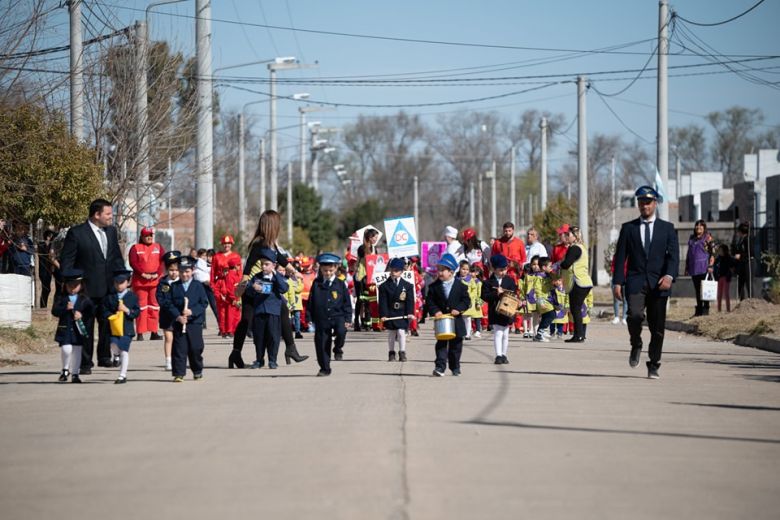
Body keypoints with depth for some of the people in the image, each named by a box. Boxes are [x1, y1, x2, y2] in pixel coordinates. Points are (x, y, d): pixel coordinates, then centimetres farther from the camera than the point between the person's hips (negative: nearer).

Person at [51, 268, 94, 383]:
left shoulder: (85, 299, 4)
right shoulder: (60, 298, 3)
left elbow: (91, 312, 2)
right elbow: (54, 311, -5)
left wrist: (82, 316, -15)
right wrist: (66, 308, -19)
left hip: (79, 330, 1)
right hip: (65, 329, -1)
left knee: (77, 351, 5)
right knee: (66, 349, -14)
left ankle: (75, 374, 16)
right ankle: (65, 369, 11)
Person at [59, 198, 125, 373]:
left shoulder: (111, 231, 10)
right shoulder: (76, 233, -9)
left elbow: (117, 258, 18)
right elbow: (66, 262, -7)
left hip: (109, 287, 5)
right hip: (86, 289, -5)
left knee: (108, 324, 7)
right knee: (86, 327, 2)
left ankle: (104, 357, 20)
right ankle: (85, 363, 8)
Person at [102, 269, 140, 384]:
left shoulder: (132, 296, 2)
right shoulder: (110, 297, 6)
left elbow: (137, 312, 1)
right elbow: (105, 311, 6)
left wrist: (127, 310, -15)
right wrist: (111, 316, -12)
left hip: (127, 329, -1)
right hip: (113, 327, 1)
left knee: (124, 351, -1)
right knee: (113, 344, -17)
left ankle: (123, 375, 7)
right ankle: (116, 356, 22)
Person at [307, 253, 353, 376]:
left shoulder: (340, 284, 4)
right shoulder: (316, 284, 4)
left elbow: (347, 303, 6)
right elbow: (311, 302, 8)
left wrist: (347, 319, -2)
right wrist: (310, 318, 3)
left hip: (338, 316, -1)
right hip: (322, 319, 1)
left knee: (341, 332, -30)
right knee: (322, 344, 2)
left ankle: (338, 350, 1)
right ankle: (325, 369, 16)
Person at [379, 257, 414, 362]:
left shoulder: (407, 286, 2)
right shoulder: (384, 286, 0)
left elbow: (410, 300, -1)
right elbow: (383, 302, -5)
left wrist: (410, 313, -12)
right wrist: (383, 314, -14)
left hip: (402, 314, -1)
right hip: (389, 315, 1)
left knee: (401, 332, -6)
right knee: (391, 334, 7)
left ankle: (402, 353, 0)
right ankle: (391, 353, 16)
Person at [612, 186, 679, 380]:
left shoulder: (667, 228, 10)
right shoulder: (628, 228, 11)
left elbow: (673, 255, 0)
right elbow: (620, 257, 8)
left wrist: (669, 276, -18)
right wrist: (617, 282, -3)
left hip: (658, 284, 1)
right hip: (635, 282, -1)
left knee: (657, 327, 1)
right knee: (635, 315, -24)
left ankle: (653, 366, 15)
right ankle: (636, 345, 5)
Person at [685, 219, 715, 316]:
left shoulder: (708, 238, 1)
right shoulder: (691, 239, 16)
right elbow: (688, 254, 20)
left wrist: (710, 265, -14)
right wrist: (687, 267, 17)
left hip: (704, 268, -5)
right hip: (693, 267, 5)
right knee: (697, 289, 8)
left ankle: (706, 308, -2)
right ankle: (699, 309, 12)